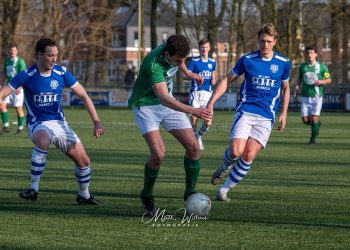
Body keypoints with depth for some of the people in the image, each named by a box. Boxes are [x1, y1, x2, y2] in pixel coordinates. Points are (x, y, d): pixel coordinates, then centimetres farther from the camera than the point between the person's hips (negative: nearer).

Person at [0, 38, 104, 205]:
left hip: (59, 123, 4)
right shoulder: (26, 75, -12)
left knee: (83, 161, -4)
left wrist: (96, 122, -5)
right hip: (37, 124, -4)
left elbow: (83, 95, 2)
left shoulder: (62, 73, -4)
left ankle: (84, 195, 23)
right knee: (43, 141, -39)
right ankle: (33, 188, -29)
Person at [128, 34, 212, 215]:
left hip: (168, 103, 7)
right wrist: (193, 111, -50)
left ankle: (190, 192, 11)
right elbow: (163, 98, -42)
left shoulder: (175, 51, -13)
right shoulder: (153, 63, -35)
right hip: (146, 105, -7)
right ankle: (147, 195, 3)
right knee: (158, 153, -21)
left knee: (193, 146, -5)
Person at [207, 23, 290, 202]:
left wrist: (284, 113, 11)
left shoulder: (283, 63, 5)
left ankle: (224, 190, 0)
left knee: (249, 155, -13)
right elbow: (227, 80, 8)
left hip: (266, 117, 1)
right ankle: (224, 168, 16)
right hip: (245, 111, -1)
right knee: (236, 151, -20)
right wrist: (211, 102, -1)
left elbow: (285, 88, 20)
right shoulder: (247, 60, 1)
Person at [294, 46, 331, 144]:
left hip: (317, 96, -3)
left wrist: (320, 82, -15)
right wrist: (298, 86, 2)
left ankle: (313, 138, 12)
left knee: (314, 118, -8)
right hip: (305, 96, 3)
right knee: (305, 120, -3)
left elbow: (329, 80, 4)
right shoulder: (302, 66, 5)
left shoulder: (321, 67, -2)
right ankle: (317, 124, 30)